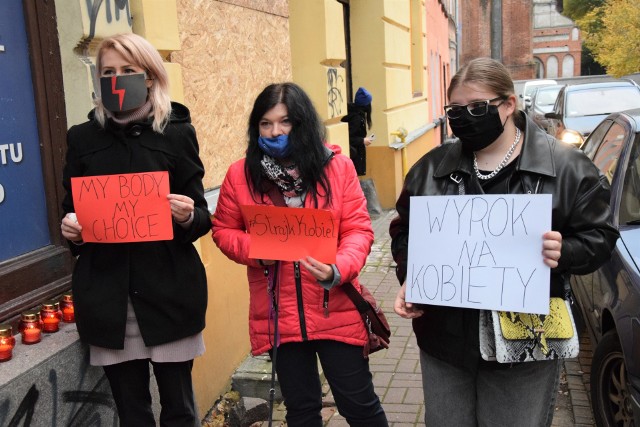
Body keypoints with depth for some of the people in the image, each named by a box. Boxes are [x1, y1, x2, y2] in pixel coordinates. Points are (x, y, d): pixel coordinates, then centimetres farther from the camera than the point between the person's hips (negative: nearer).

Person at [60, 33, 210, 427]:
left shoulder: (177, 132, 1)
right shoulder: (82, 137, 7)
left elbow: (202, 217, 3)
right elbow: (71, 212, 12)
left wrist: (188, 217, -19)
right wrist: (71, 229, -9)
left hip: (168, 291, -2)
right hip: (106, 294, 2)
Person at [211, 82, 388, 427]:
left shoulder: (337, 166, -6)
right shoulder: (240, 174, -3)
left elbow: (358, 229, -7)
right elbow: (223, 230, 5)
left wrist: (338, 270, -25)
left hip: (336, 310, -1)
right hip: (279, 315, 2)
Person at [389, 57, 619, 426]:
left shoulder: (566, 167, -4)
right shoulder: (432, 167, 5)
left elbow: (599, 236, 0)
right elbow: (405, 230, 13)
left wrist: (563, 253, -21)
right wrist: (409, 278, -4)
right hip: (444, 337, 3)